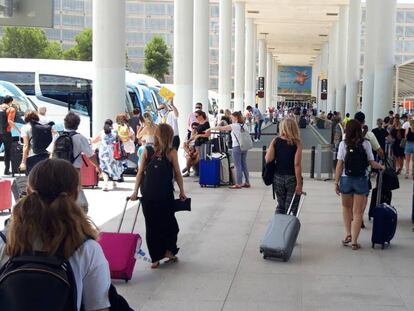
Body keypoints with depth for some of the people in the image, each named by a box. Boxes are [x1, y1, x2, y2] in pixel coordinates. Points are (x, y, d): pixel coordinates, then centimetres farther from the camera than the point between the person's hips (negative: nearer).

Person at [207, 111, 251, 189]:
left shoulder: (234, 126, -11)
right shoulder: (243, 126, 8)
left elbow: (220, 128, -10)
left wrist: (210, 129, -1)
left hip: (237, 147, -7)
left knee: (238, 166, -2)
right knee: (244, 165, 13)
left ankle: (238, 184, 0)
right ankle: (247, 182, 17)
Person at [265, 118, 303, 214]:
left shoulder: (275, 141, -3)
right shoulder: (297, 143, -9)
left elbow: (268, 159, -9)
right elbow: (297, 164, -15)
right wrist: (299, 184, -13)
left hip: (278, 177, 3)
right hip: (292, 178, -3)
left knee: (280, 206, 18)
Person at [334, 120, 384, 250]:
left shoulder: (343, 144, -7)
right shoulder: (366, 144, -6)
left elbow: (339, 165, -7)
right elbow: (372, 163, -3)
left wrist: (336, 182, 0)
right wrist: (381, 166, 19)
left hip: (346, 179, 0)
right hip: (361, 180, 0)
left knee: (346, 207, 23)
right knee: (358, 212, 6)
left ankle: (348, 234, 13)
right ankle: (354, 241, 6)